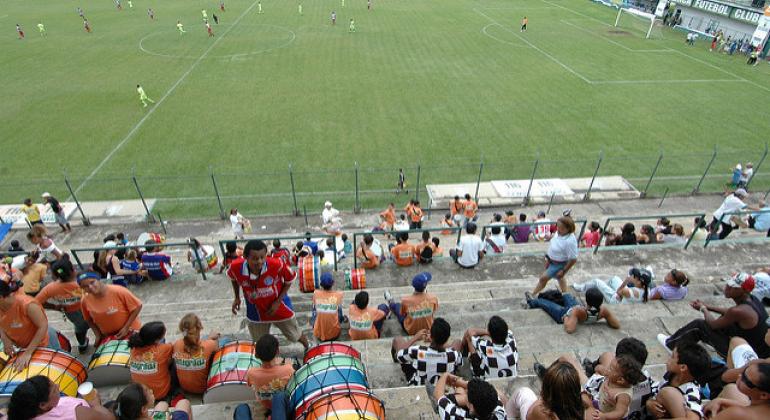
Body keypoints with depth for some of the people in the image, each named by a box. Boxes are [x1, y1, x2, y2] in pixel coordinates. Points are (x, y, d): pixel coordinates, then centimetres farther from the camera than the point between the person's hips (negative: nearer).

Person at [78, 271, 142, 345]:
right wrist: (98, 335, -5)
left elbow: (137, 306, -18)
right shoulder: (85, 301, -14)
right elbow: (89, 320, 5)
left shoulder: (118, 291, -28)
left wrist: (126, 328, -21)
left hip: (130, 331, -3)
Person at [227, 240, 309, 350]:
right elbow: (233, 278, -1)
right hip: (256, 310, 2)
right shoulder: (236, 267, -29)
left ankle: (309, 348, 54)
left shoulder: (276, 265, -36)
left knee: (295, 335, 21)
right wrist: (237, 298, -5)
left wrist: (278, 302, -18)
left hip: (278, 305, -1)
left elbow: (289, 279, -14)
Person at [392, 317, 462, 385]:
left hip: (417, 385, -1)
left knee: (397, 340, 10)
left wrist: (415, 338, -5)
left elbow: (399, 354, -15)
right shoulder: (453, 355, -34)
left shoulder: (417, 352, -38)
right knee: (457, 343, 15)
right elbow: (459, 361, -6)